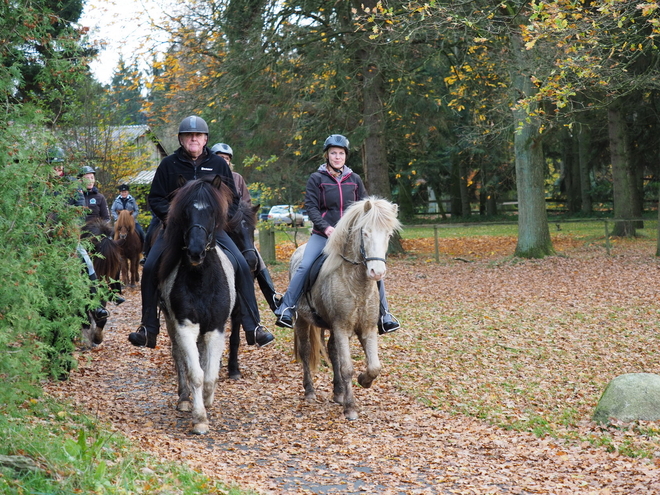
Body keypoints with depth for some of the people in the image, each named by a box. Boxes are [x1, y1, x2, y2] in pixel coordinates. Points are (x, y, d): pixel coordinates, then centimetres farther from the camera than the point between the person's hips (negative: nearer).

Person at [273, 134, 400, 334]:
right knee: (304, 267, -19)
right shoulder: (316, 179, 2)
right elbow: (311, 206, -6)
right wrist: (325, 227, -20)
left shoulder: (355, 180, 10)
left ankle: (383, 315, 2)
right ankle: (286, 310, -11)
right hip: (323, 234, -2)